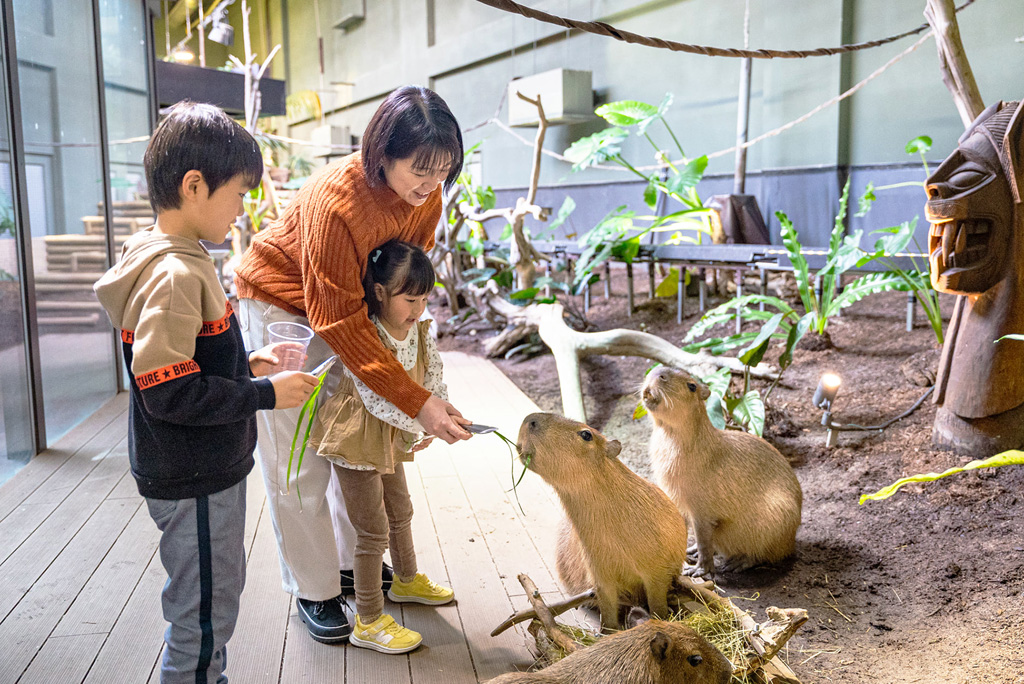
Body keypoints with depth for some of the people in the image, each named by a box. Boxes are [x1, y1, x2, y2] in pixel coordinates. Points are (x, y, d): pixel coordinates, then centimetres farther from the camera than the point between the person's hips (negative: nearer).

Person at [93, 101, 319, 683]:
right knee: (204, 618, 6)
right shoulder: (174, 275, -24)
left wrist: (247, 364, 8)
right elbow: (169, 392, -27)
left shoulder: (182, 262, 7)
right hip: (192, 482, -10)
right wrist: (265, 394, -20)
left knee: (218, 598, 25)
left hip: (208, 471, 10)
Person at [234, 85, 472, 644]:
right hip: (279, 303, -6)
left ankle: (354, 565, 28)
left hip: (348, 305, 7)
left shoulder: (427, 196, -15)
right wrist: (417, 402, -38)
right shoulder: (335, 200, -36)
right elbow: (341, 324, -36)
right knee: (299, 460, -2)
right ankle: (314, 592, 14)